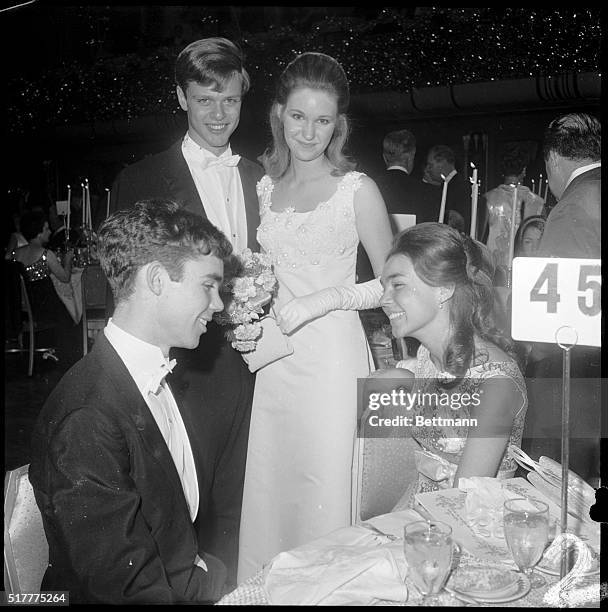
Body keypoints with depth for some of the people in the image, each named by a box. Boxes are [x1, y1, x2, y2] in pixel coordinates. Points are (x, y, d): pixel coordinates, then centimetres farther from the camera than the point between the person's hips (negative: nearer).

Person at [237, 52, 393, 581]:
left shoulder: (357, 189, -4)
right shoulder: (266, 186, 11)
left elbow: (391, 283, -3)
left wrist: (326, 298, -15)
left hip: (332, 357, -5)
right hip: (274, 359, 5)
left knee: (325, 493, 1)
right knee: (269, 492, 10)